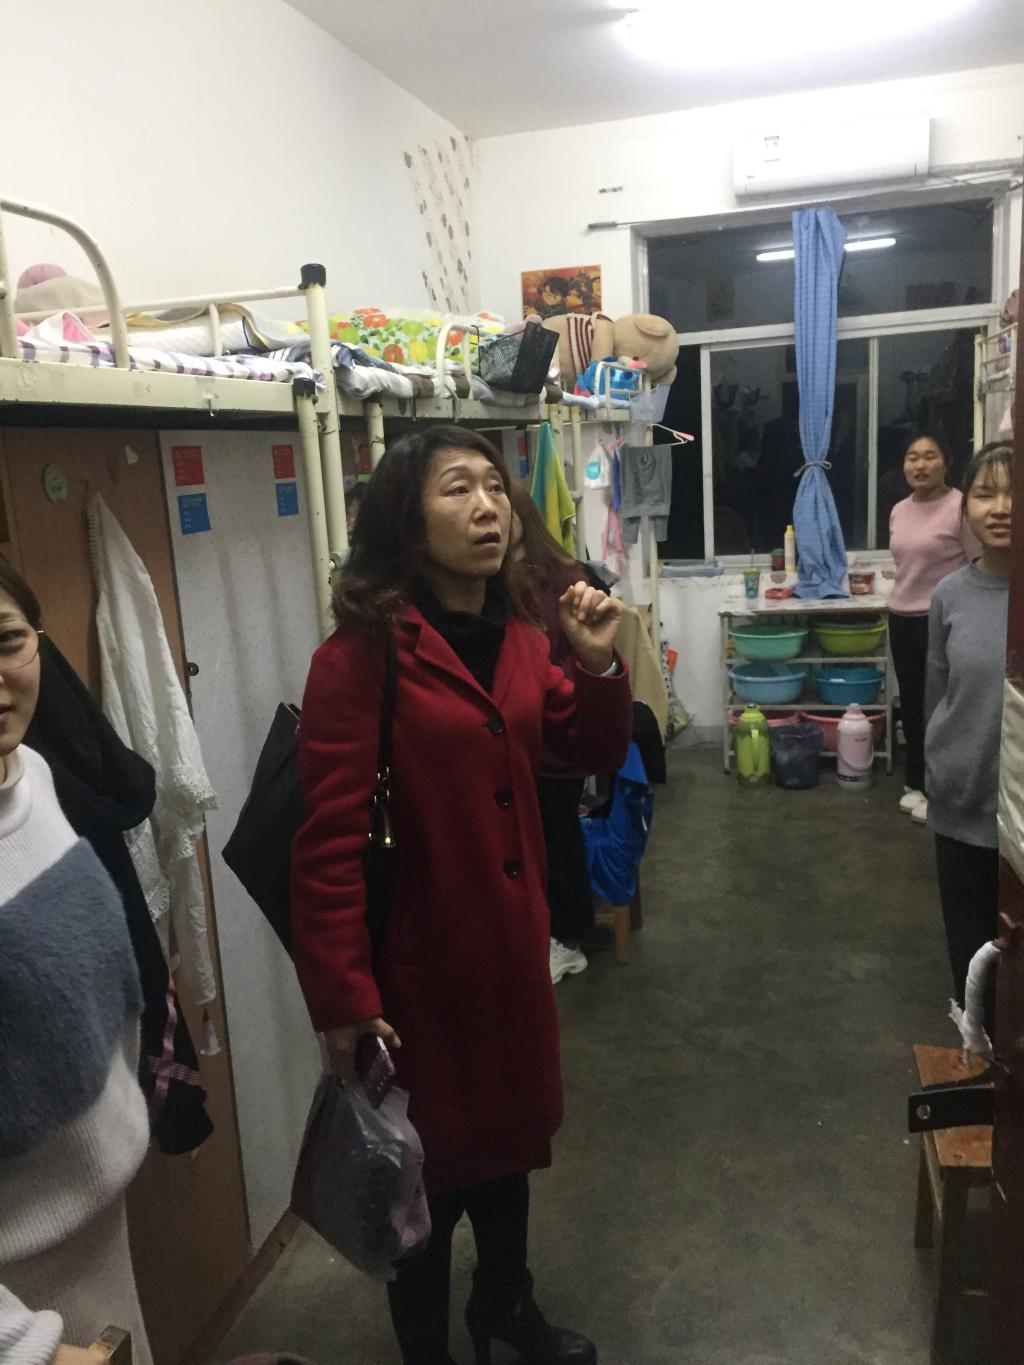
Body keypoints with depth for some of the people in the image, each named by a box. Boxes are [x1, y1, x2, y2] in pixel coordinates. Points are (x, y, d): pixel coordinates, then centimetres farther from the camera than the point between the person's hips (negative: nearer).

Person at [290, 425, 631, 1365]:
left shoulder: (515, 634, 3)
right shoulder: (363, 651, -20)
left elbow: (595, 754, 8)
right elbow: (328, 839, -21)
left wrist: (598, 664, -10)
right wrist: (342, 999, -20)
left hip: (514, 934, 7)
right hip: (419, 953, -7)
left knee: (511, 1125, 25)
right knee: (430, 1163, 15)